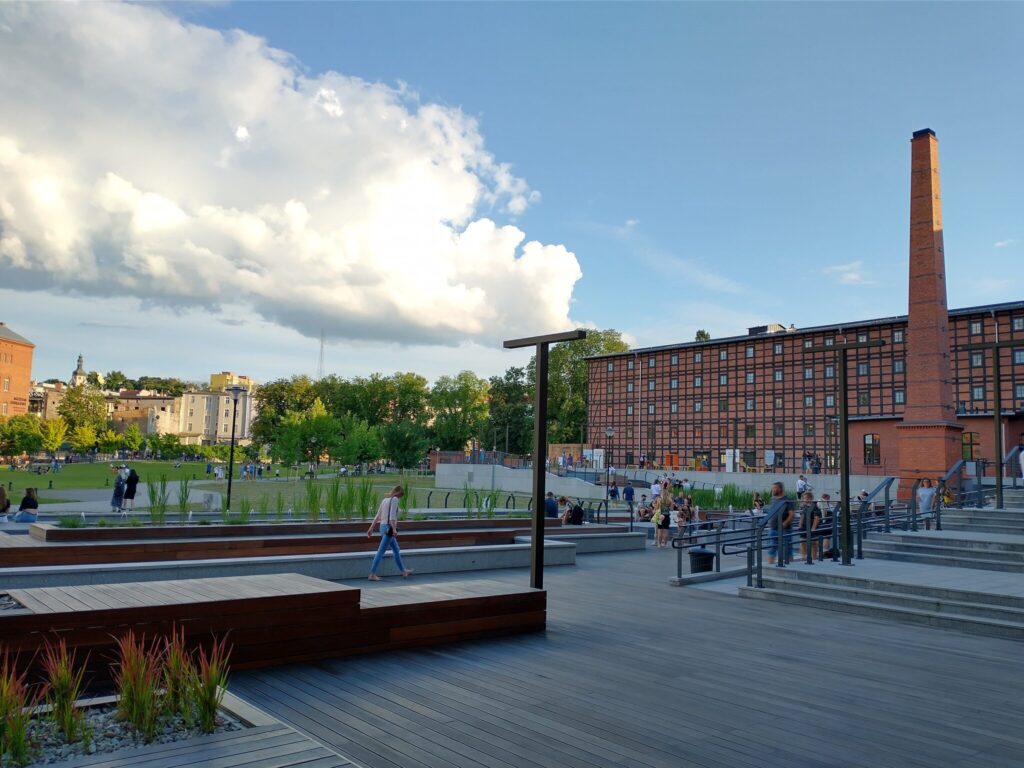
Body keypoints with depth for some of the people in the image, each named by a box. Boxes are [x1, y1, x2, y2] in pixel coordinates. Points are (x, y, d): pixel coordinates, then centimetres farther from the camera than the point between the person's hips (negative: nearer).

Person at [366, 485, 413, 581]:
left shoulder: (385, 499, 16)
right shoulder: (395, 499, -9)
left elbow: (377, 516, 16)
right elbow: (392, 515, -20)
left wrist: (371, 528, 17)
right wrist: (394, 529, -26)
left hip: (383, 526, 10)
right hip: (389, 527, -10)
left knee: (396, 550, 18)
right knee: (381, 551, -8)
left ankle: (404, 571, 28)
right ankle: (372, 574, -9)